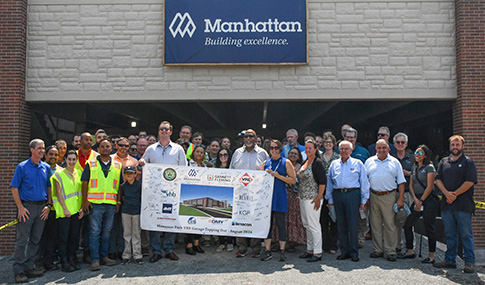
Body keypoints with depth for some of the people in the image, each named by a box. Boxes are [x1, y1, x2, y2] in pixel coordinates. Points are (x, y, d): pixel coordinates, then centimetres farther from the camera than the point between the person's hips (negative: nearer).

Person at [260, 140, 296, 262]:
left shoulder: (286, 162, 3)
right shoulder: (266, 163, 14)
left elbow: (293, 180, -3)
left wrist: (278, 176, -12)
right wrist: (266, 174, -2)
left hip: (280, 197, -3)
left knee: (281, 224, 0)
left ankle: (282, 251, 11)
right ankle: (267, 251, 11)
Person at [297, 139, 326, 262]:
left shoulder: (318, 163, -11)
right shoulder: (305, 162, 15)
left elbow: (323, 181, -16)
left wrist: (319, 198, -20)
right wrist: (299, 197, 18)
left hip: (312, 199, -9)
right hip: (303, 198, 9)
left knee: (314, 225, -3)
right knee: (306, 224, 14)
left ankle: (317, 253, 6)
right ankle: (310, 250, 25)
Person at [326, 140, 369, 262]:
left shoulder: (358, 163, 7)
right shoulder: (334, 164, 14)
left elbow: (364, 182, 5)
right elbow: (329, 183, 15)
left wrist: (363, 201, 1)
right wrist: (330, 200, 10)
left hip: (352, 194, -3)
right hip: (337, 195, 3)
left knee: (353, 225, -3)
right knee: (341, 225, 6)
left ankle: (354, 253, 8)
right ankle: (344, 252, 17)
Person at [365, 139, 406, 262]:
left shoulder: (395, 162, 7)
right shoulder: (369, 162, 10)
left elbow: (401, 182, 6)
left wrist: (401, 199, -2)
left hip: (389, 196, -2)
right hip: (373, 196, 2)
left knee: (390, 224, -1)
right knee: (375, 225, 7)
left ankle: (390, 251, 9)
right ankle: (378, 250, 17)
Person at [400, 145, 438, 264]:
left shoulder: (429, 167, -6)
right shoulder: (415, 167, 14)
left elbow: (430, 187, -12)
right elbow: (411, 185, 11)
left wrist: (421, 201, -11)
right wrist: (415, 199, -3)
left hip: (428, 200, -7)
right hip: (417, 200, 7)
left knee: (429, 228, -1)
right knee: (407, 225, 6)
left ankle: (431, 256, 10)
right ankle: (410, 251, 18)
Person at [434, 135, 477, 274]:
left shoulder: (468, 162, 0)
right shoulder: (444, 162, 15)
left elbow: (470, 181, -8)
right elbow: (438, 179, 10)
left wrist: (455, 194, -11)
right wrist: (447, 193, -6)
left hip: (463, 205, -4)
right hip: (447, 204, 5)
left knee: (466, 234, 0)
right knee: (450, 234, 11)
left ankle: (469, 262, 9)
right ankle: (450, 260, 18)